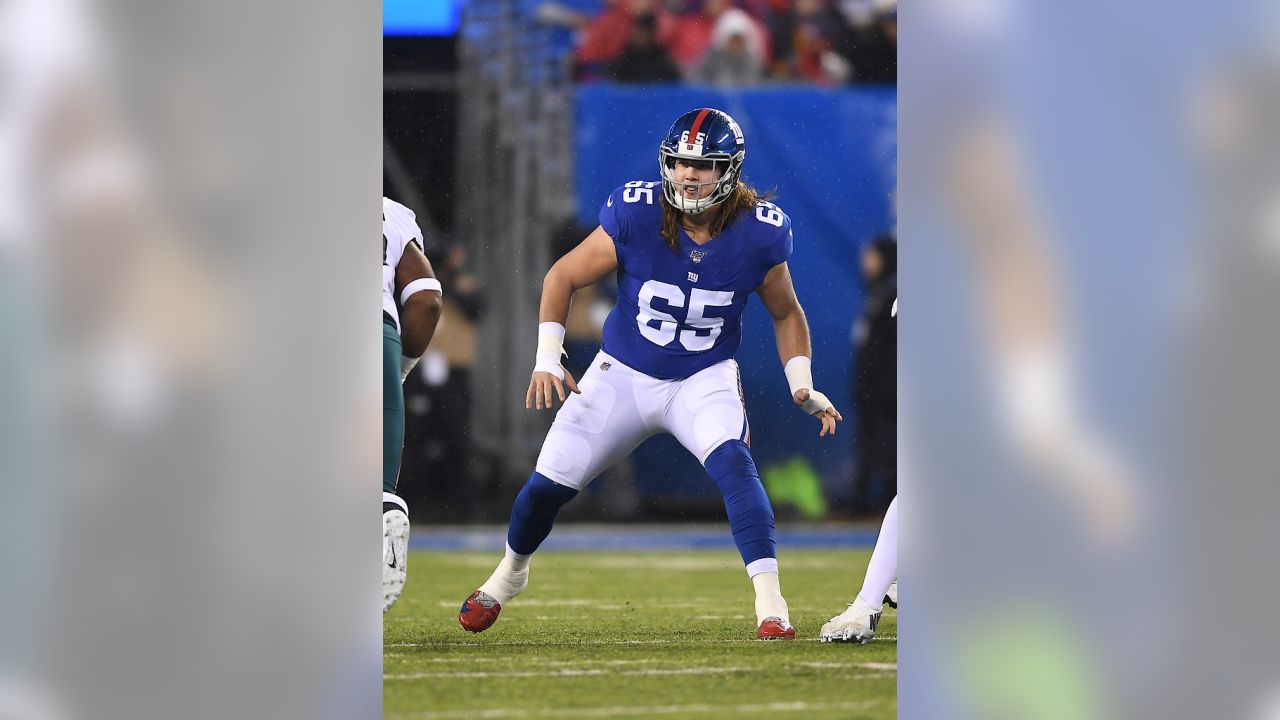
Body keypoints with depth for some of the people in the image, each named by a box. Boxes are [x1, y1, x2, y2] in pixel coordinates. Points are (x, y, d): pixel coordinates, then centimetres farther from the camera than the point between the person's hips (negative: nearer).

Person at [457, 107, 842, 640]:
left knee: (733, 464, -29)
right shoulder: (636, 216, -19)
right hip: (622, 375, 1)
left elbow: (786, 313, 5)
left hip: (704, 381, -1)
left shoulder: (758, 235, -14)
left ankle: (770, 601, -31)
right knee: (549, 483, 1)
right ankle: (511, 571, 33)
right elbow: (564, 277, -5)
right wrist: (547, 359, -13)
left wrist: (802, 385, -7)